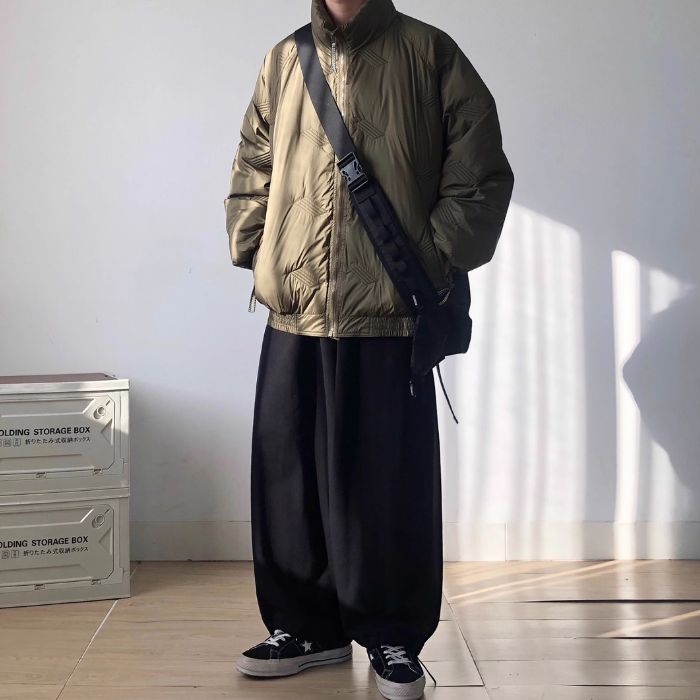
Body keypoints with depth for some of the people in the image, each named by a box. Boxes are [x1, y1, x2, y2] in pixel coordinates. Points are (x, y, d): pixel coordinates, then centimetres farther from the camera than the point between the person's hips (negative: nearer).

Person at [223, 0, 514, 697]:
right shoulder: (282, 62, 13)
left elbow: (481, 176, 0)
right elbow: (251, 175, 18)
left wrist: (430, 264, -7)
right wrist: (256, 254, 6)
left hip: (391, 319, -3)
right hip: (293, 319, 4)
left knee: (390, 484, 2)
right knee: (288, 476, 9)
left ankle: (393, 638, 19)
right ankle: (306, 627, 25)